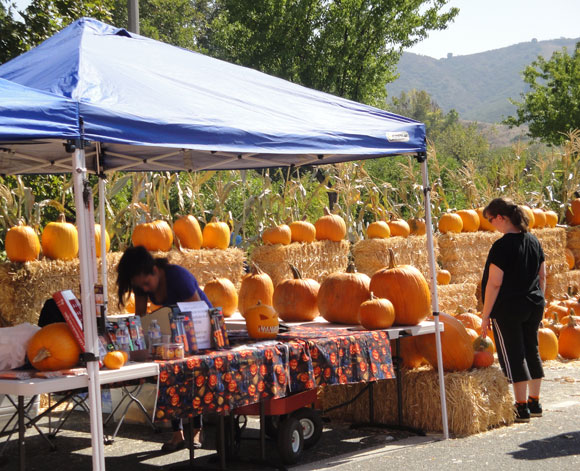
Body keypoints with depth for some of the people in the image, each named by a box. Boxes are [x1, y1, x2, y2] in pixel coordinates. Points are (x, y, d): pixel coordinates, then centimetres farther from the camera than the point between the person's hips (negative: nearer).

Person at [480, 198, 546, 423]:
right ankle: (535, 404, 22)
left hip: (508, 309, -7)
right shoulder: (533, 240, 6)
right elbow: (542, 275, 13)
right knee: (532, 352, 15)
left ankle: (522, 408, 2)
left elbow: (495, 283, -17)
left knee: (513, 356, 0)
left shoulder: (502, 246, -16)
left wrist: (485, 315, -12)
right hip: (534, 306, 7)